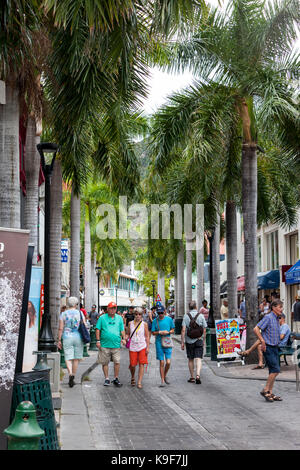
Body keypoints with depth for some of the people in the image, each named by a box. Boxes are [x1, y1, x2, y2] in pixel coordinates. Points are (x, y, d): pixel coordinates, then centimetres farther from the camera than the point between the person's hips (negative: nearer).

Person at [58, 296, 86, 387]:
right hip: (78, 337, 1)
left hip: (67, 338, -1)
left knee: (68, 358, -1)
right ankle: (73, 377, 15)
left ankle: (70, 374, -25)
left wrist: (59, 340, 3)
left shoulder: (63, 314, 0)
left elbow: (60, 328, -3)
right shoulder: (80, 313, 1)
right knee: (76, 358, 11)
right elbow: (85, 326, -2)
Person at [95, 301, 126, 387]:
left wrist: (123, 338, 1)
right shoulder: (102, 318, 5)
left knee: (117, 362, -3)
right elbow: (98, 329, 4)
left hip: (116, 344, 1)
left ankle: (116, 379, 9)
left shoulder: (119, 318, 13)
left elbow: (122, 330, 15)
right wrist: (98, 340, -3)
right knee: (105, 363, 4)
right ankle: (106, 379, 16)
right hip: (104, 345, -1)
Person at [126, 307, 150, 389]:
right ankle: (133, 378, 29)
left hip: (142, 346, -1)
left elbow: (147, 336, 4)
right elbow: (128, 334, 12)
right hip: (133, 347, 1)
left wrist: (147, 347, -1)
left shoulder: (144, 324, 3)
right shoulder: (130, 323, 7)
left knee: (141, 364, -6)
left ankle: (139, 382, -2)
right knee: (132, 364, 0)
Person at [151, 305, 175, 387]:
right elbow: (153, 333, 4)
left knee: (168, 362, -6)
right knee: (161, 362, -1)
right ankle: (162, 380, 8)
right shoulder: (155, 321, 1)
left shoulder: (169, 319, 2)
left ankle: (165, 376, 21)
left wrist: (168, 332, -11)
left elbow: (173, 330, 9)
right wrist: (160, 332, -13)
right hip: (159, 343, 0)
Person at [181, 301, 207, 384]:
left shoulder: (186, 316, -2)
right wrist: (203, 340, 13)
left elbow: (183, 330, -7)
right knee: (198, 359, -4)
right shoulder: (201, 316, -1)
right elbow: (204, 330, 1)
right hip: (199, 340, -1)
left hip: (189, 341, 1)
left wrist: (182, 342, -3)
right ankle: (197, 375, -23)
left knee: (190, 359, 12)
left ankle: (192, 377, 19)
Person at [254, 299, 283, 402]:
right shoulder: (268, 317, -14)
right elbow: (256, 329, -21)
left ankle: (270, 393, 14)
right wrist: (263, 342, -21)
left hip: (275, 348, 9)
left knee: (273, 371, 8)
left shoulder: (277, 319, 13)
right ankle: (265, 390, -3)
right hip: (268, 348, -9)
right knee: (275, 370, -13)